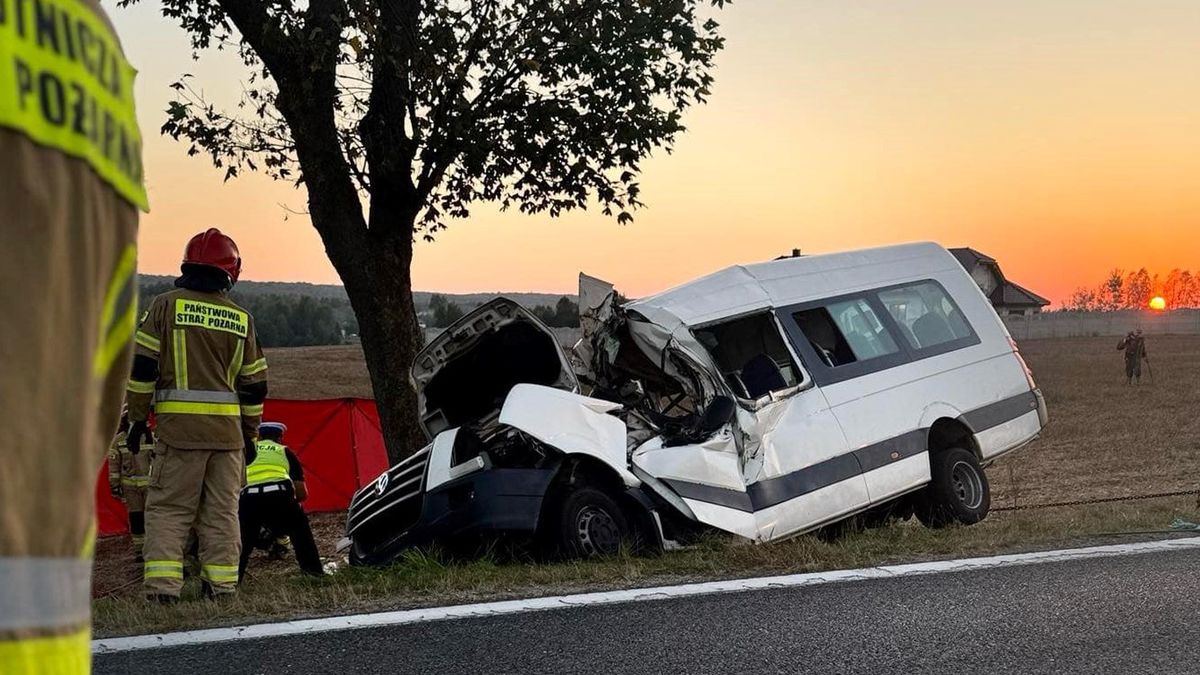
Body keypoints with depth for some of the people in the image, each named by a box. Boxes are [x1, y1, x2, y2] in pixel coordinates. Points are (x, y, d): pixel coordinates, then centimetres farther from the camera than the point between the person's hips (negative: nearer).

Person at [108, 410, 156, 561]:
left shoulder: (151, 437, 5)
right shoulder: (119, 440, 2)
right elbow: (114, 465, 3)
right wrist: (114, 485, -2)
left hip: (150, 483, 0)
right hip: (130, 485, 0)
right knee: (135, 517, 3)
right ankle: (138, 550, 9)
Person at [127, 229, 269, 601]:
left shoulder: (166, 305, 0)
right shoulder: (241, 318, 9)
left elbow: (142, 367, -3)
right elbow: (254, 384, 12)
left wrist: (137, 416, 5)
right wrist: (250, 431, 22)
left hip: (178, 425, -3)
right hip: (227, 428, 3)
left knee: (168, 508, 0)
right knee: (222, 510, 9)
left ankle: (162, 585, -10)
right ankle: (221, 584, 8)